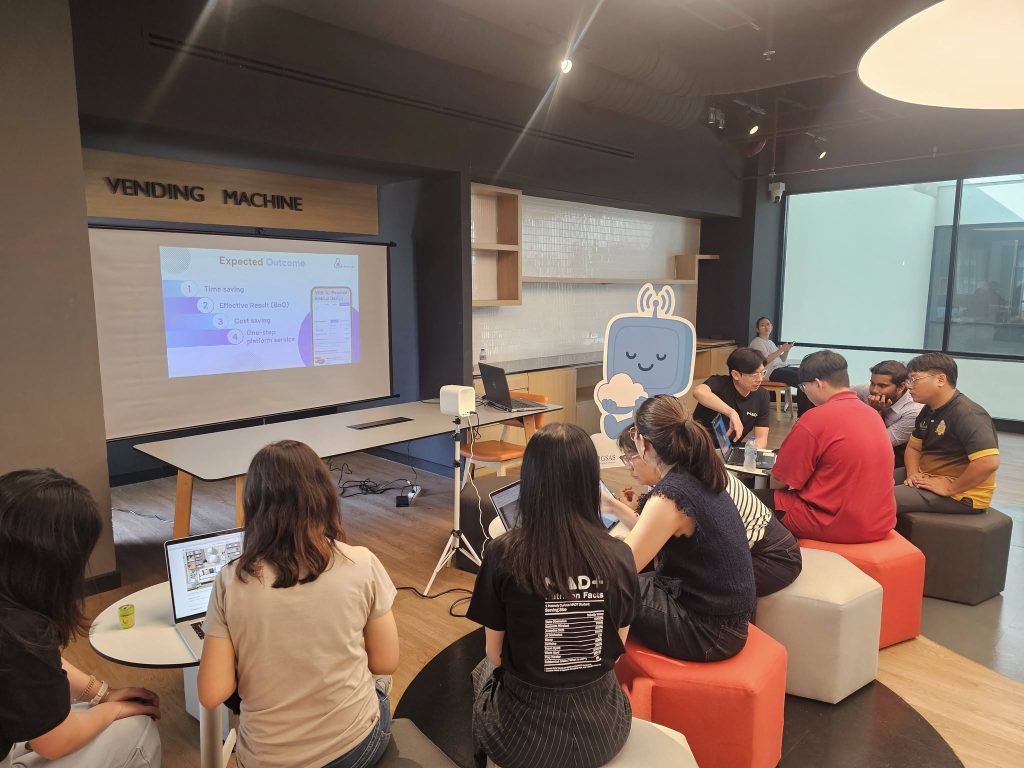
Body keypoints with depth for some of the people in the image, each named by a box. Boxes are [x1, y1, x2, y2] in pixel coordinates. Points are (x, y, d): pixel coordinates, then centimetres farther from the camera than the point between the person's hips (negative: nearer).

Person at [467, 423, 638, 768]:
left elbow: (496, 655, -6)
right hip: (602, 727, 2)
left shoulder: (503, 555, -20)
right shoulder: (620, 556, -13)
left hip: (524, 731, -2)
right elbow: (615, 649, 2)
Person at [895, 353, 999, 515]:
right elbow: (913, 447, 17)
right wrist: (912, 473, -4)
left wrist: (949, 488, -23)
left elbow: (989, 462, -33)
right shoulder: (929, 411, 9)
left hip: (961, 495, -9)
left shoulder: (967, 415, -22)